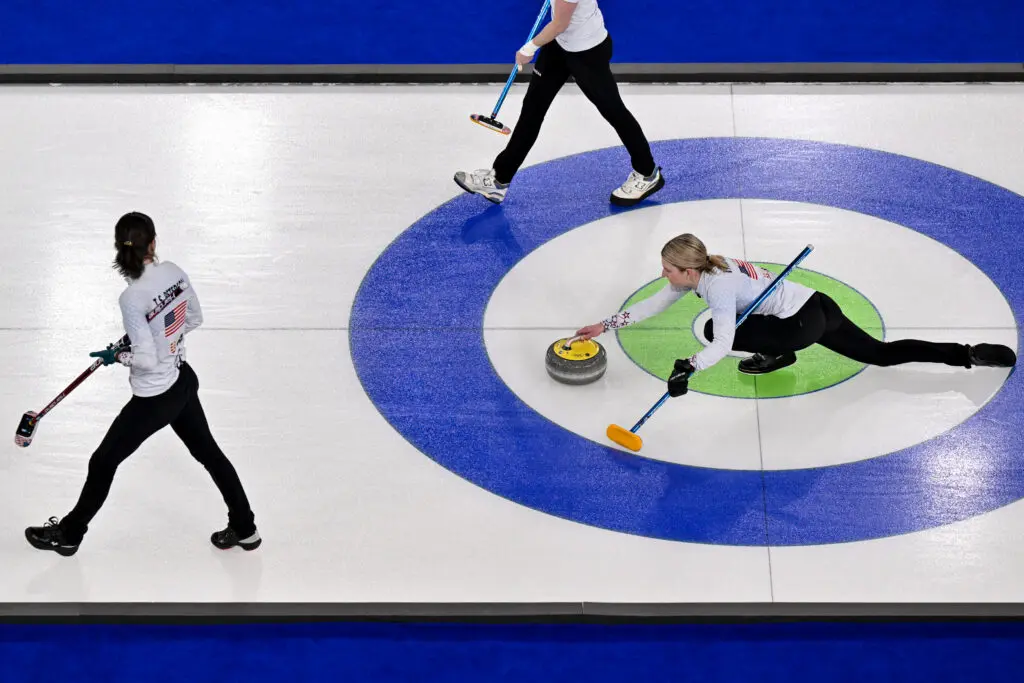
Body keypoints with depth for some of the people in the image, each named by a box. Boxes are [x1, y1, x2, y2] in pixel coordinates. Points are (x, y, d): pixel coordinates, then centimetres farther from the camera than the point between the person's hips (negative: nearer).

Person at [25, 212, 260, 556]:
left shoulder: (132, 298, -29)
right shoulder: (174, 272, -9)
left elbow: (147, 359, -24)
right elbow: (194, 319, 6)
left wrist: (117, 356, -6)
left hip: (154, 399, -7)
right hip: (183, 382, 7)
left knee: (103, 462, 13)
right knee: (207, 451, 25)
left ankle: (69, 534, 30)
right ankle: (245, 529, 34)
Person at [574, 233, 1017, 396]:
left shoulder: (718, 285, -21)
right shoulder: (701, 270, 5)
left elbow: (723, 344, -31)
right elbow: (652, 305, 15)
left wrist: (687, 368, -38)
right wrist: (607, 325, 13)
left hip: (804, 323, -10)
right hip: (817, 308, 10)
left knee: (714, 330, -15)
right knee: (881, 354, 14)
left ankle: (777, 354, 5)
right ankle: (970, 354, 9)